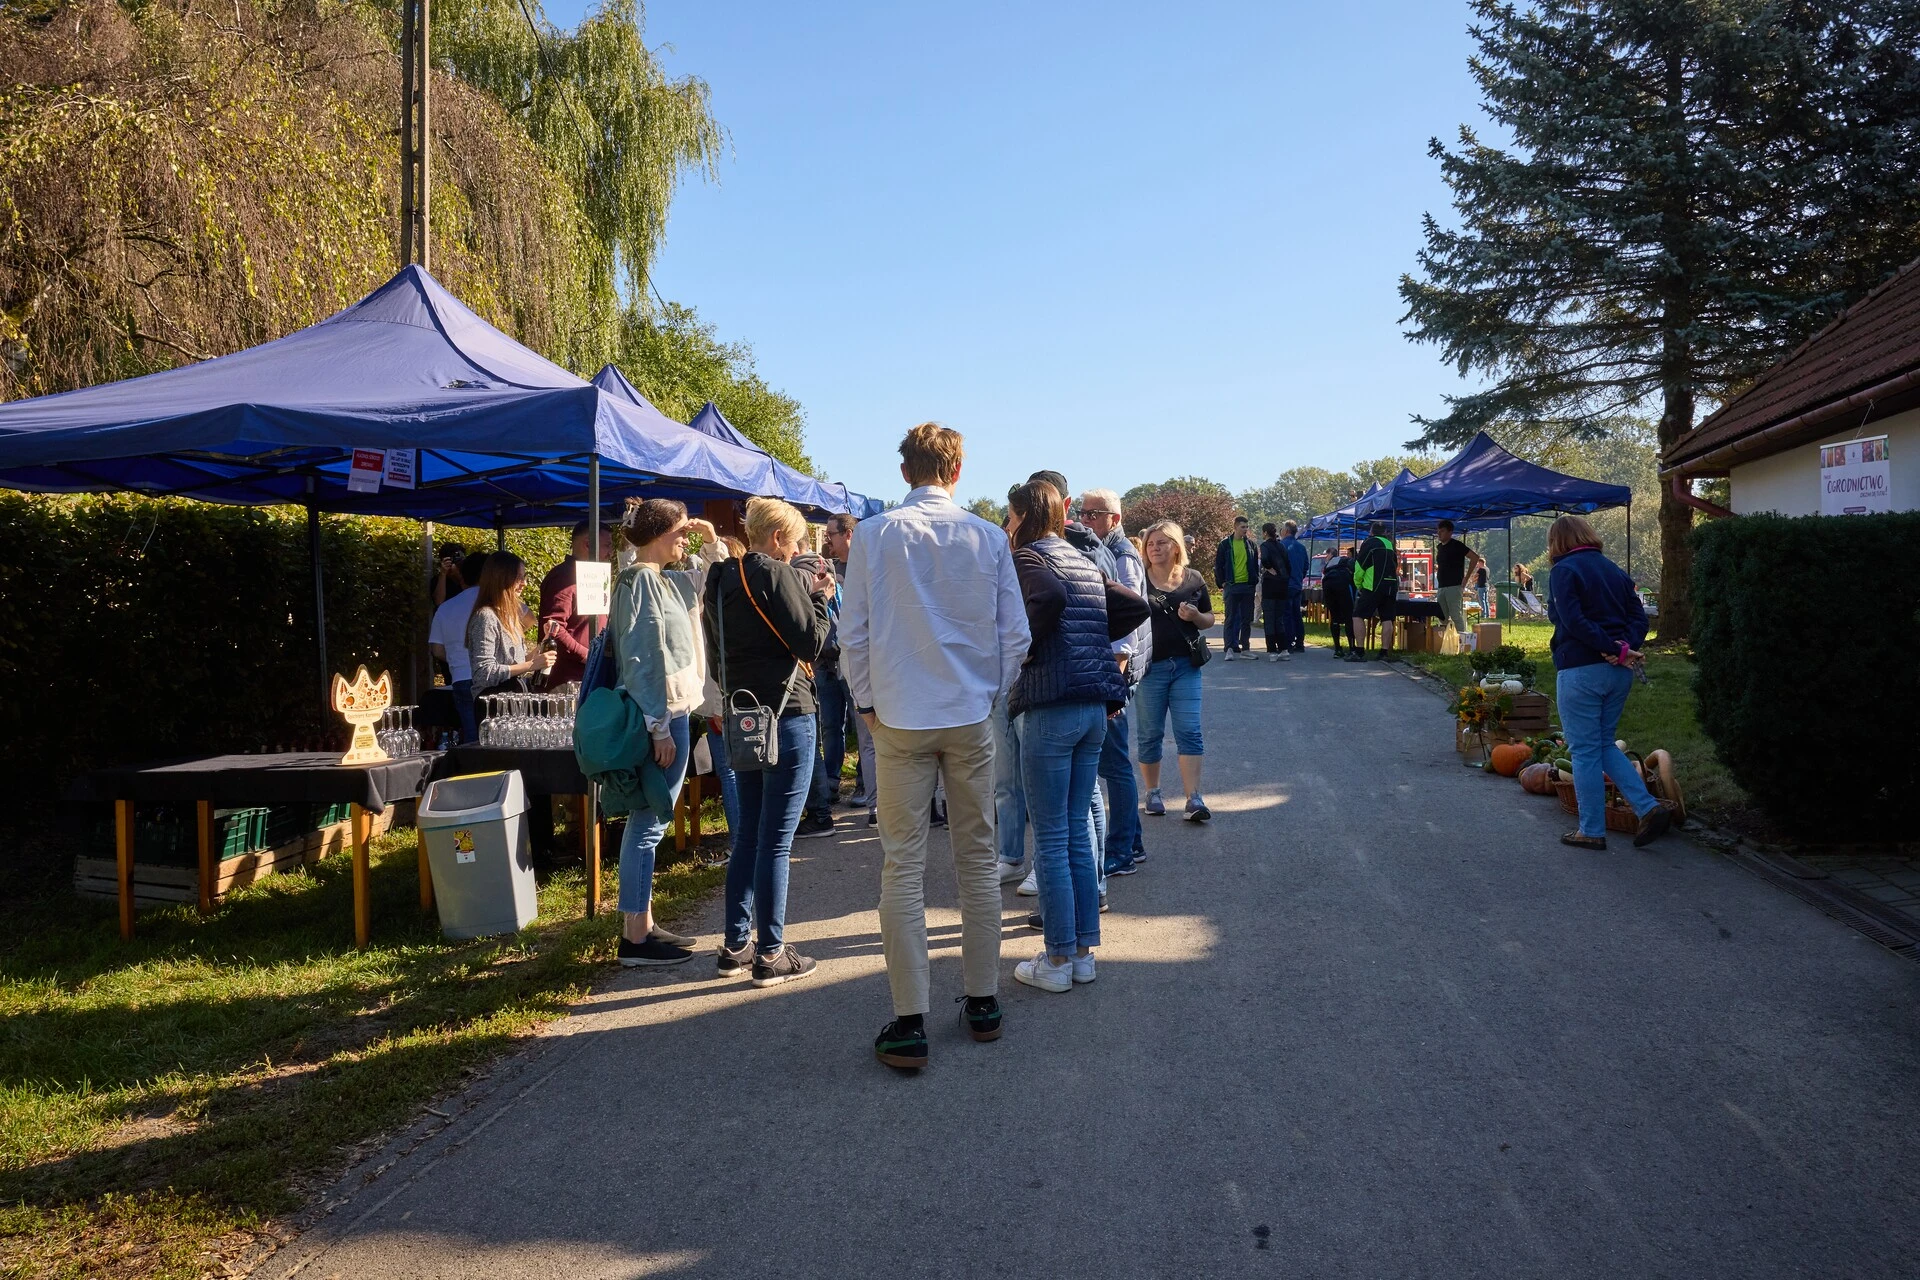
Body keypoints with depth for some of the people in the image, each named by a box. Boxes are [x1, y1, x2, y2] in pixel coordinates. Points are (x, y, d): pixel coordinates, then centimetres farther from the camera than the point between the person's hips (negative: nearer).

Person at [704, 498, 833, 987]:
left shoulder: (722, 580, 11)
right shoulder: (776, 575, -13)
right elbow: (811, 643, -13)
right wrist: (820, 596, -1)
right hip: (785, 715, -8)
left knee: (748, 835, 15)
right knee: (776, 841, -3)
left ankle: (734, 946, 21)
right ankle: (770, 955, 4)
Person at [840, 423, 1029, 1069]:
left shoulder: (874, 535, -5)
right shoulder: (987, 537, -1)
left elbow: (853, 633, -4)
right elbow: (1015, 634, 2)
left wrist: (867, 701, 10)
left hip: (899, 720, -2)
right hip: (971, 717, 2)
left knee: (903, 864, 2)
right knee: (977, 857, 12)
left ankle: (910, 1023, 4)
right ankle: (982, 1001, 22)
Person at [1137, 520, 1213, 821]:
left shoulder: (1193, 580, 5)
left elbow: (1209, 620, 14)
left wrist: (1195, 616, -8)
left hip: (1185, 665, 1)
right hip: (1150, 666, -1)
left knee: (1189, 731, -4)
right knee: (1150, 734, 8)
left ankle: (1194, 799, -5)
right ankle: (1153, 793, 22)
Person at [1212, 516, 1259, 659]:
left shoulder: (1251, 544, 9)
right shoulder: (1226, 543, 0)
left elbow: (1256, 564, 15)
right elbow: (1218, 565, 2)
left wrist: (1255, 580, 5)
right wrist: (1222, 582, -3)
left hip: (1248, 586, 3)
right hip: (1232, 586, -3)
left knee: (1247, 619, 7)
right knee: (1231, 618, -3)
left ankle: (1245, 647, 14)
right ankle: (1230, 648, -4)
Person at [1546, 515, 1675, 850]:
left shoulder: (1564, 571, -7)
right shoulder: (1615, 570, 16)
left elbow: (1573, 621, -20)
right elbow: (1639, 618, 7)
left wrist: (1615, 649, -17)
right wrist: (1626, 647, -8)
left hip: (1581, 669, -7)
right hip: (1619, 672, 7)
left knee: (1584, 750, 2)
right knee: (1605, 745, 19)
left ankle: (1591, 831, 8)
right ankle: (1649, 808, 7)